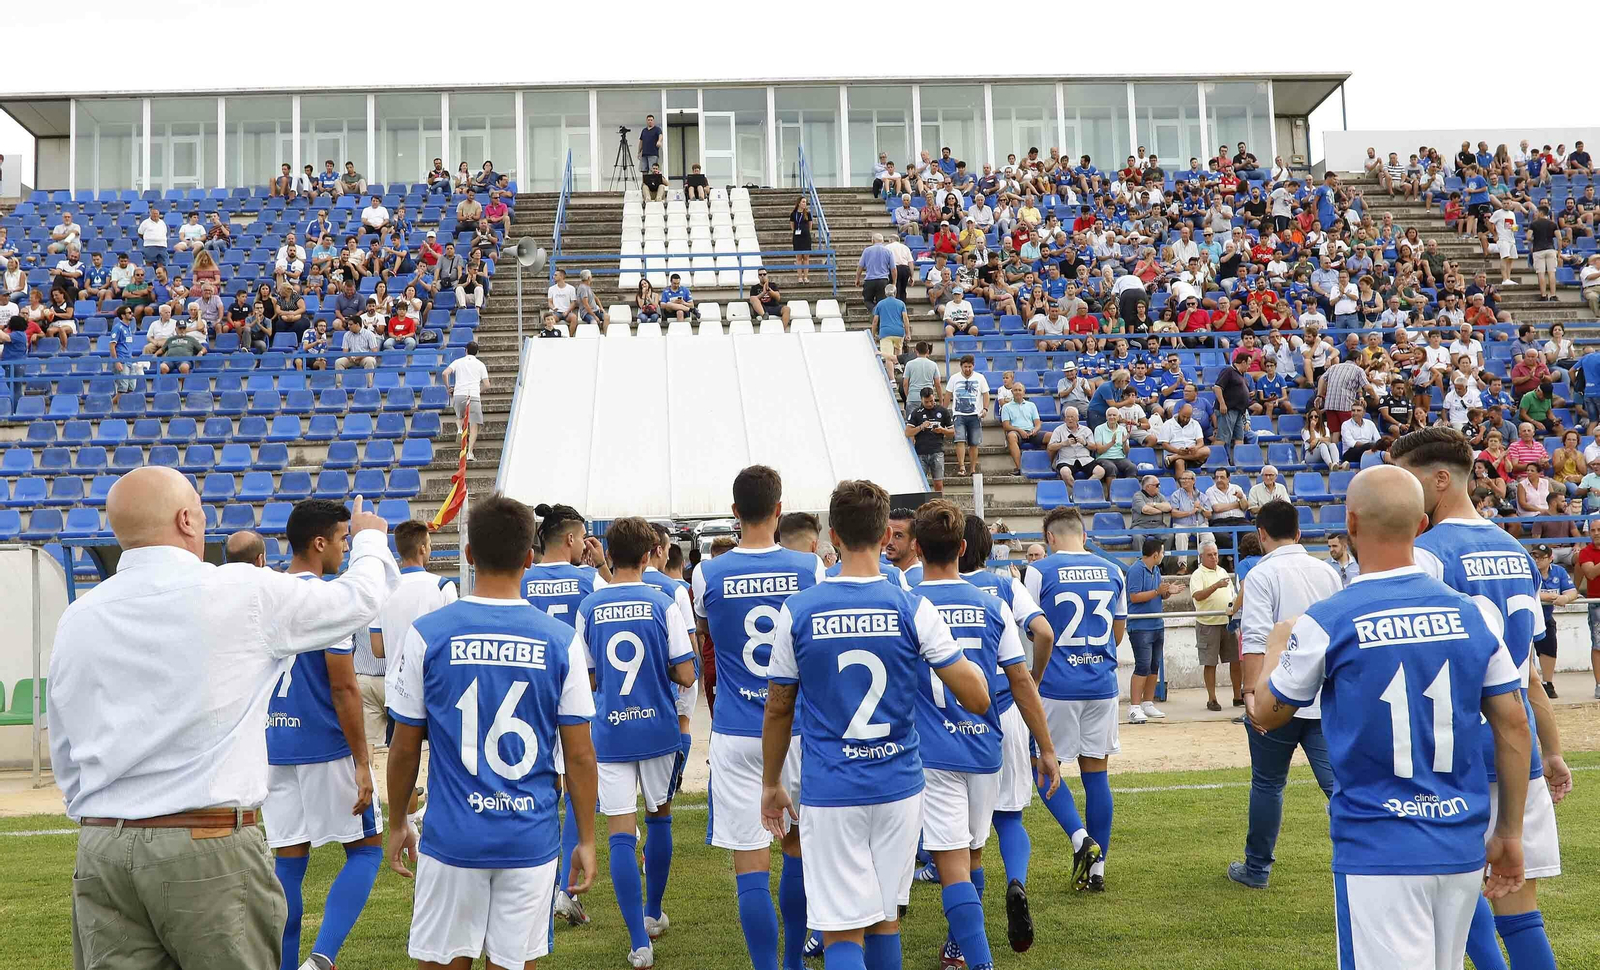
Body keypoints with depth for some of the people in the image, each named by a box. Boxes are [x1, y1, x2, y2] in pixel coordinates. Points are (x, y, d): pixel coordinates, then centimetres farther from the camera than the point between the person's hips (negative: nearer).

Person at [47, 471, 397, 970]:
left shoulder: (76, 619, 7)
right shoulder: (242, 590, -6)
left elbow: (65, 759, 14)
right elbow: (358, 597, 9)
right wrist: (369, 538, 30)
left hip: (99, 852, 5)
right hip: (210, 847, -5)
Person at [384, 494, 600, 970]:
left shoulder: (427, 634, -6)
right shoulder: (561, 641, -4)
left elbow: (405, 747, 1)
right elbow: (579, 756, -2)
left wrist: (396, 824, 15)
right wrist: (587, 841, 8)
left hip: (453, 837, 0)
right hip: (532, 840, 1)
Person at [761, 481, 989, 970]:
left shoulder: (798, 611, -5)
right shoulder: (913, 610, -6)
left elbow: (778, 710, 4)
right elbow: (977, 699, -6)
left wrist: (771, 784, 17)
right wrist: (972, 666, 16)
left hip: (830, 792, -2)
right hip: (899, 787, 2)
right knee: (886, 917, 19)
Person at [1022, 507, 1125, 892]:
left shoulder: (1039, 571, -6)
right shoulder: (1111, 572, 7)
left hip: (1057, 686, -4)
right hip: (1102, 684, 4)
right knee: (1096, 772, 9)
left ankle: (1081, 838, -10)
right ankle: (1097, 868, 13)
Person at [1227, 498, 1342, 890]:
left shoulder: (1261, 575, -8)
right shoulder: (1328, 571, 11)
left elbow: (1256, 639, -18)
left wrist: (1251, 691, -21)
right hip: (1328, 701, 4)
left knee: (1267, 785, 9)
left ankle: (1256, 869, 22)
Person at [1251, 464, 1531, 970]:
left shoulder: (1326, 623, -10)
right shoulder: (1473, 614, 0)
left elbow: (1267, 714, 4)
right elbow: (1513, 727, 4)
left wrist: (1277, 644, 23)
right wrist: (1510, 834, 14)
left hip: (1377, 850, -4)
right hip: (1462, 847, 4)